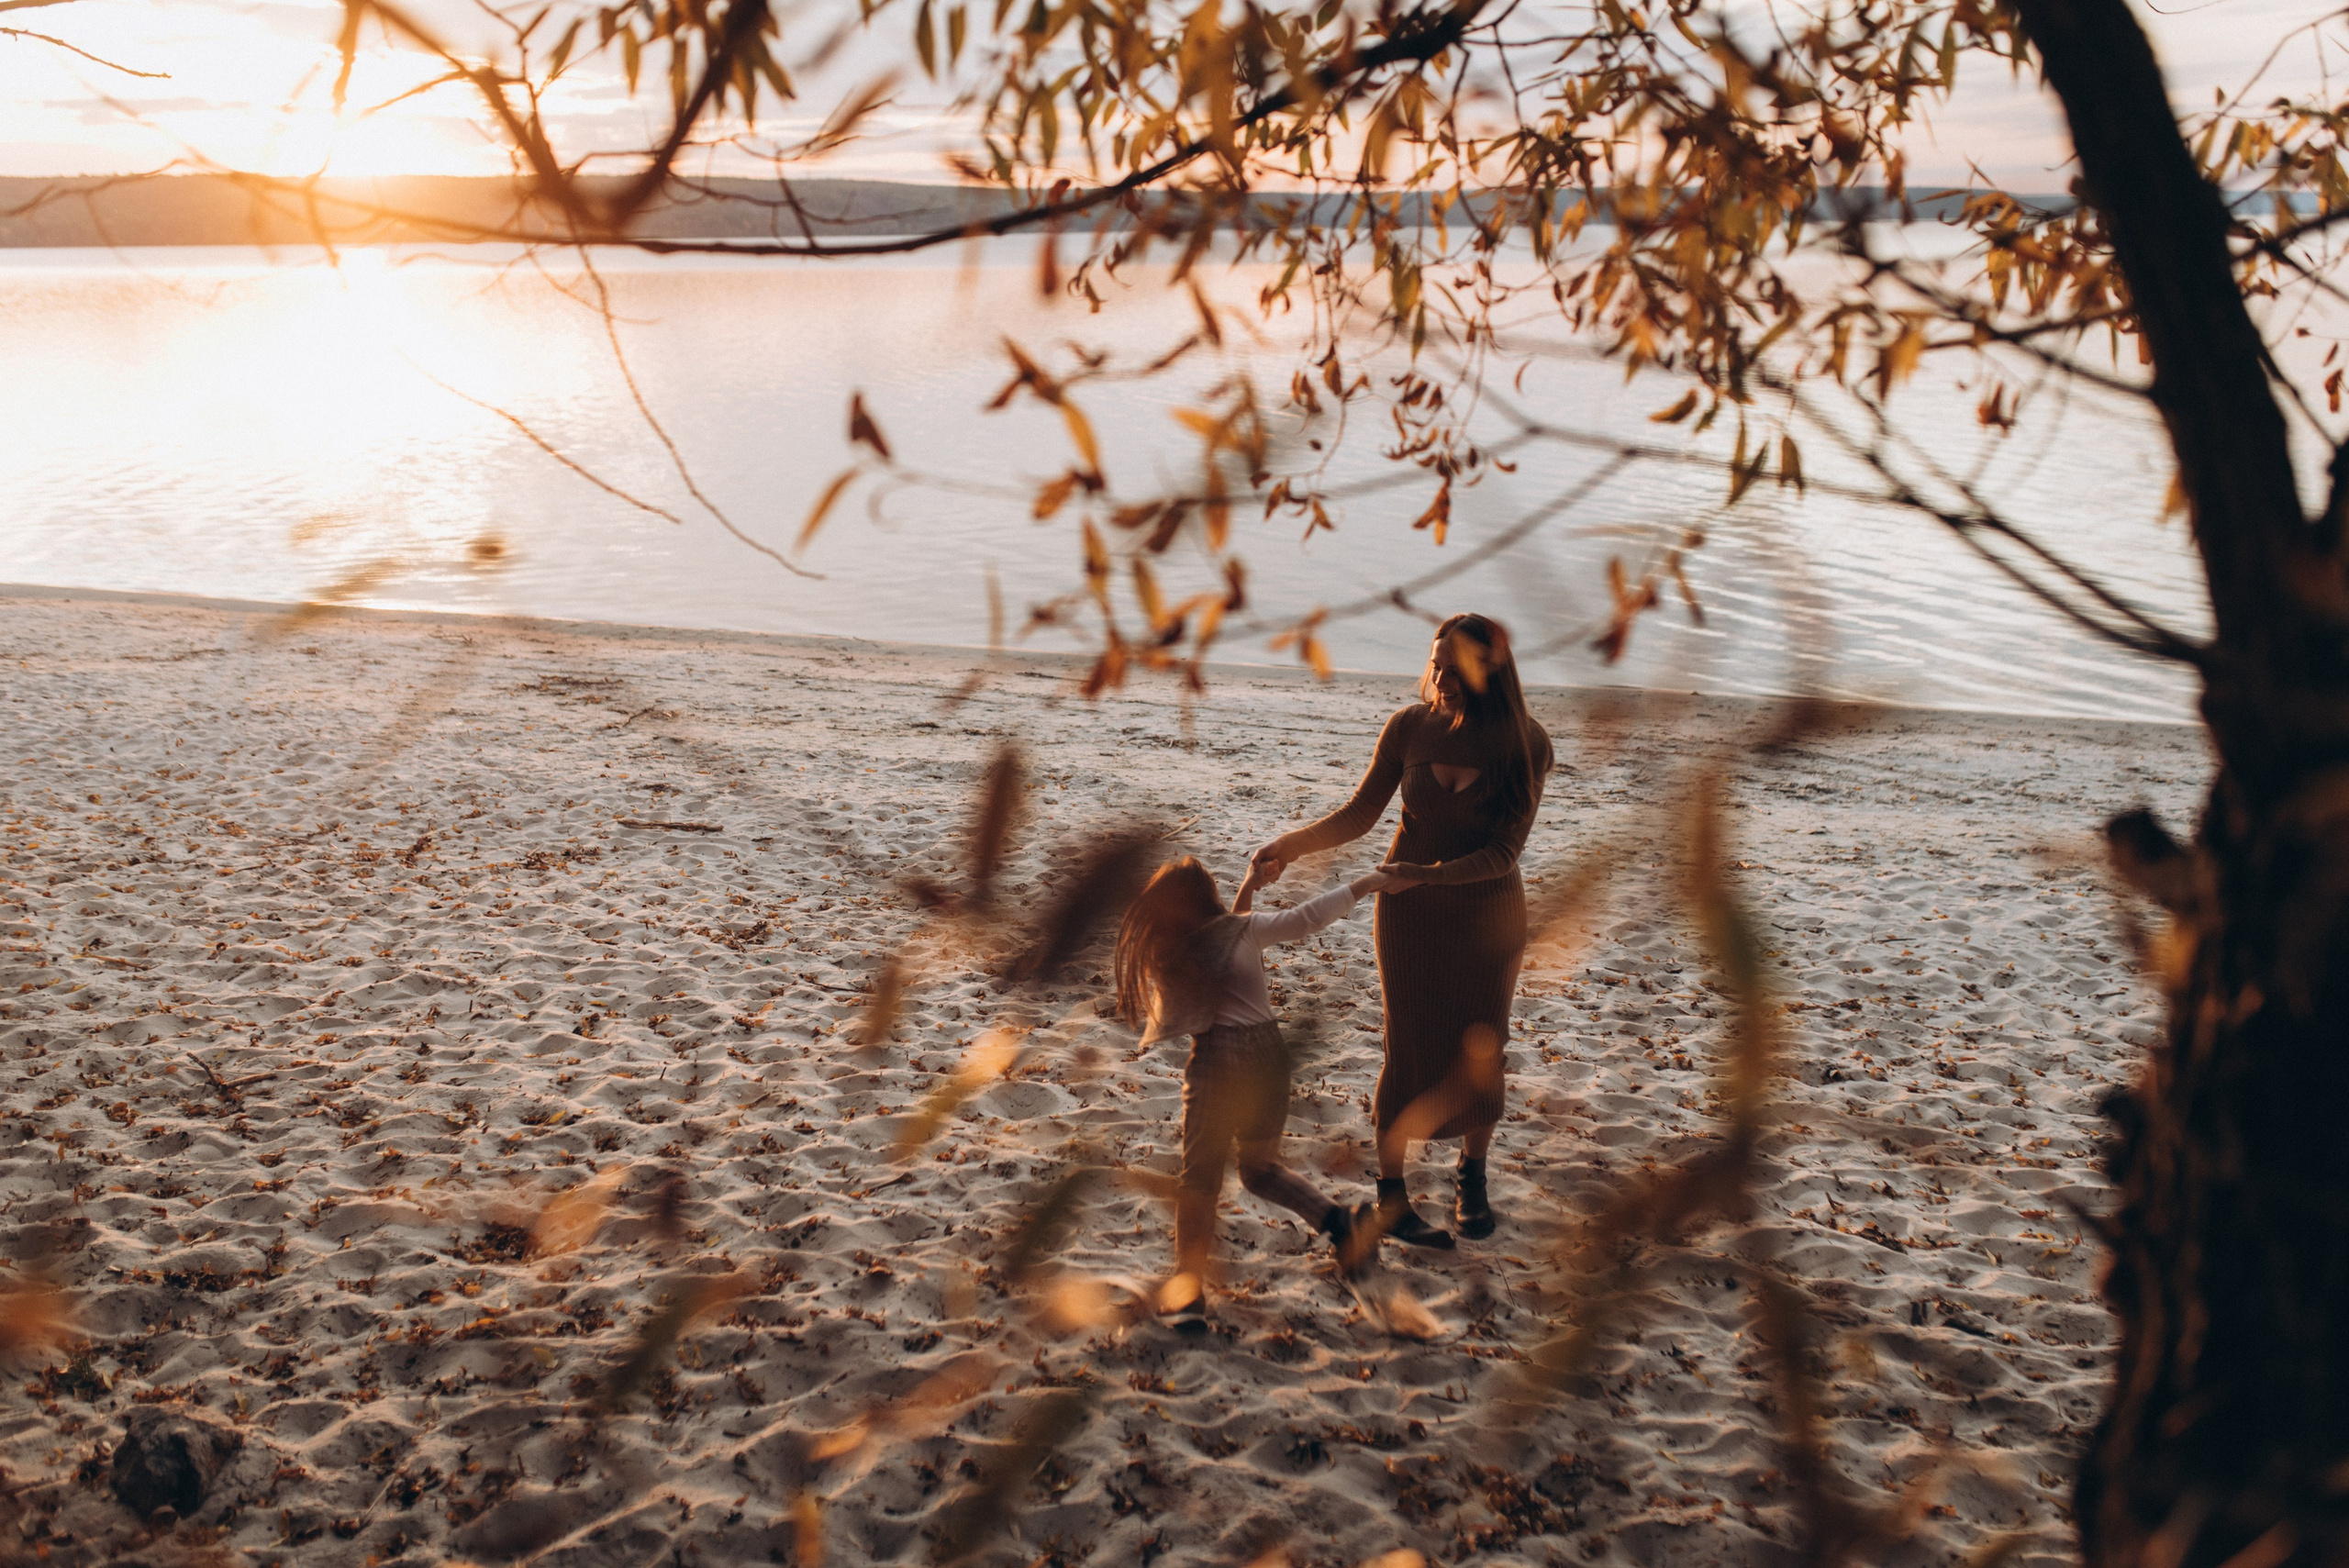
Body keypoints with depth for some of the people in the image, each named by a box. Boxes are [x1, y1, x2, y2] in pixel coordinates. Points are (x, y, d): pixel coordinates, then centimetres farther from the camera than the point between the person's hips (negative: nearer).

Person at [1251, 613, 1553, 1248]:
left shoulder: (1524, 744, -18)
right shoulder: (1411, 726, -14)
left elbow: (1504, 852, -19)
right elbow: (1360, 814, -5)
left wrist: (1429, 874, -30)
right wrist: (1290, 845, -18)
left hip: (1488, 915, 0)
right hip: (1409, 913, 0)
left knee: (1480, 1049, 11)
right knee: (1410, 1049, 3)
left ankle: (1472, 1180, 35)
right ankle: (1390, 1196, 18)